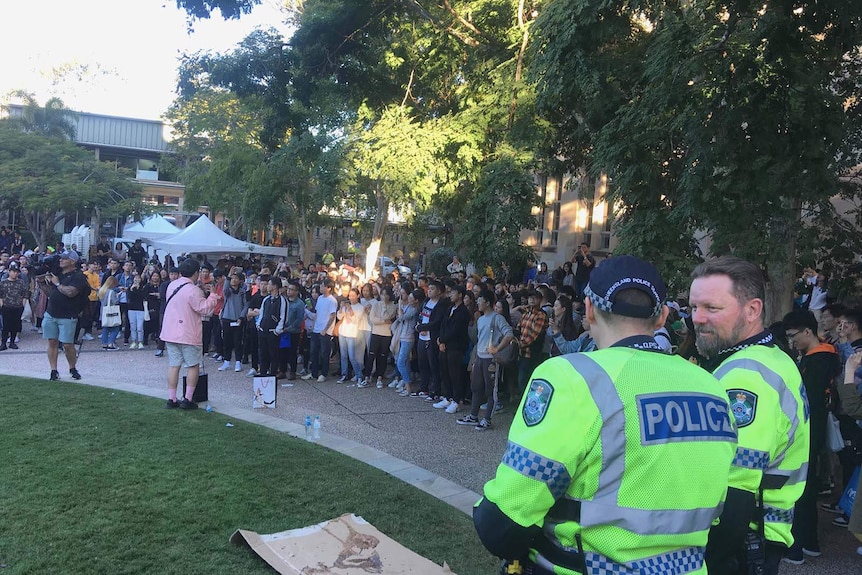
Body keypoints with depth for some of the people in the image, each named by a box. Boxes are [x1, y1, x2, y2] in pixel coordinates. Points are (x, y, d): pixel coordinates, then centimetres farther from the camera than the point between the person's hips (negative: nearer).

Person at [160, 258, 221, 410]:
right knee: (193, 366, 5)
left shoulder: (172, 285, 8)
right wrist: (212, 296, -3)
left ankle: (171, 399, 11)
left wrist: (202, 293, 12)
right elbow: (204, 309, -17)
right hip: (188, 334, -7)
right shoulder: (193, 290, -18)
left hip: (170, 333, 7)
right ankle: (187, 399, 3)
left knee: (173, 365, 10)